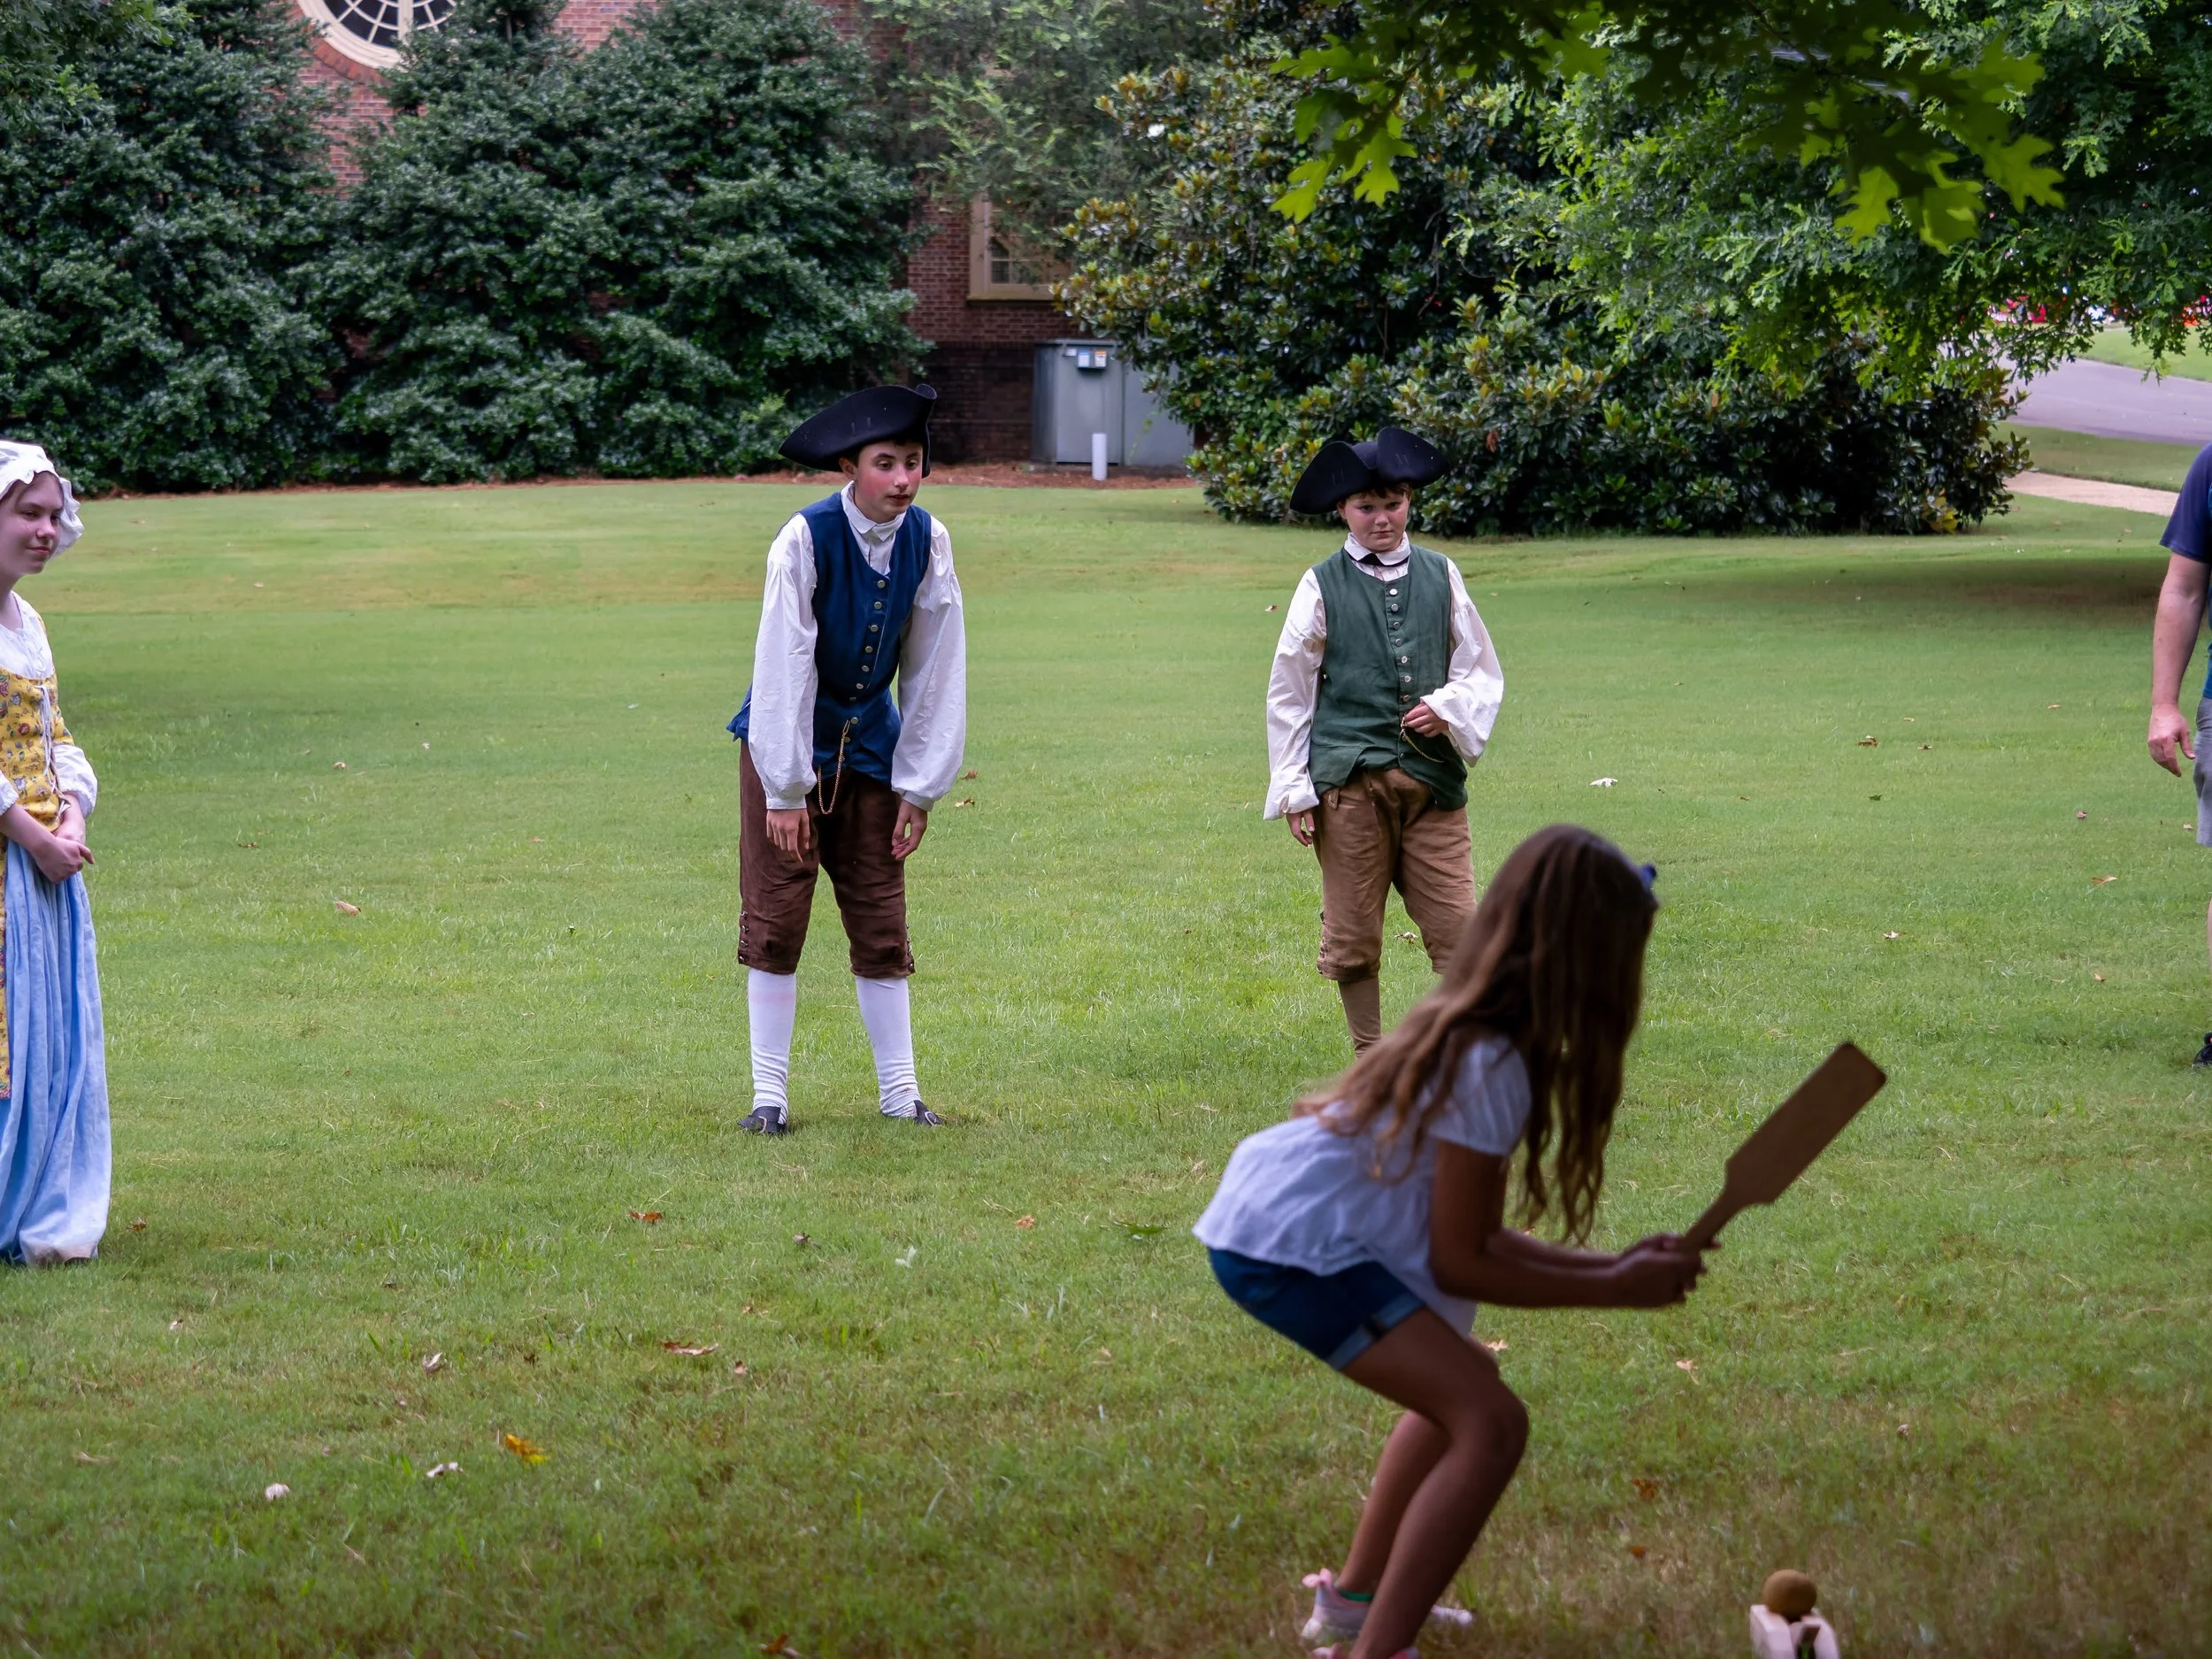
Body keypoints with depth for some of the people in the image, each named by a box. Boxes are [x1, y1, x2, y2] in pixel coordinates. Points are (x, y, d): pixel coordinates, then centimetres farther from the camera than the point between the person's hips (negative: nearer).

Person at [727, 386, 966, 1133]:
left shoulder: (927, 542, -8)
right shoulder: (806, 539, -21)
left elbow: (936, 669, -2)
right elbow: (782, 666, -19)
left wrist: (921, 786, -2)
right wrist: (785, 790, -18)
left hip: (868, 748, 4)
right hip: (787, 743, -4)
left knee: (882, 920, 6)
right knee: (775, 917, -2)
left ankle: (899, 1091, 12)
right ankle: (769, 1092, 5)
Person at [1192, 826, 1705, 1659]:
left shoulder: (1468, 1038, 10)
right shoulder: (1490, 1067, -18)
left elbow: (1469, 1232, 13)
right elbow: (1459, 1263, -15)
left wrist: (1612, 1264, 8)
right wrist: (1615, 1290, -9)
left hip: (1280, 1217, 10)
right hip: (1291, 1246, -10)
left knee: (1460, 1387, 27)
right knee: (1491, 1423, -16)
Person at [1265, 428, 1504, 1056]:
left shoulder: (1440, 576, 10)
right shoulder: (1323, 586, 5)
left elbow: (1484, 672, 16)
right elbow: (1288, 692, 8)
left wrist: (1449, 708, -6)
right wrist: (1293, 790, 3)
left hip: (1432, 778, 1)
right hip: (1349, 784, -1)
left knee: (1459, 932, -5)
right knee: (1353, 940, 3)